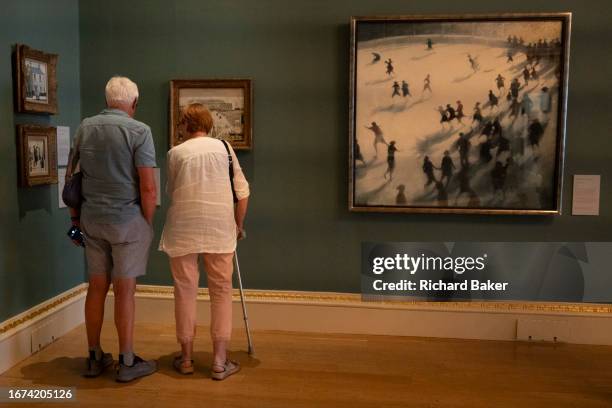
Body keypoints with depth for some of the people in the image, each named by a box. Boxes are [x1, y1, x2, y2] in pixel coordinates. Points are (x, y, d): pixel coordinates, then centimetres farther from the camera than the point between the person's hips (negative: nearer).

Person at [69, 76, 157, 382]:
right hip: (127, 219, -5)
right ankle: (127, 362, 11)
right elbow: (148, 187, -14)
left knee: (97, 286, 13)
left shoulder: (84, 127, 6)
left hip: (92, 219, 5)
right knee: (124, 290, 1)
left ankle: (95, 358, 23)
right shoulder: (139, 130, -11)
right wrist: (148, 223, -2)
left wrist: (75, 215, 20)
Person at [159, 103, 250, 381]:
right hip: (219, 228, 0)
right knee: (221, 291, 6)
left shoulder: (175, 153, 5)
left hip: (183, 228, 0)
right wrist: (238, 225, 15)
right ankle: (220, 361, 8)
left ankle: (186, 357, 20)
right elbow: (242, 192, 4)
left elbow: (171, 191, 12)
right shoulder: (224, 147, 7)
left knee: (185, 290, 9)